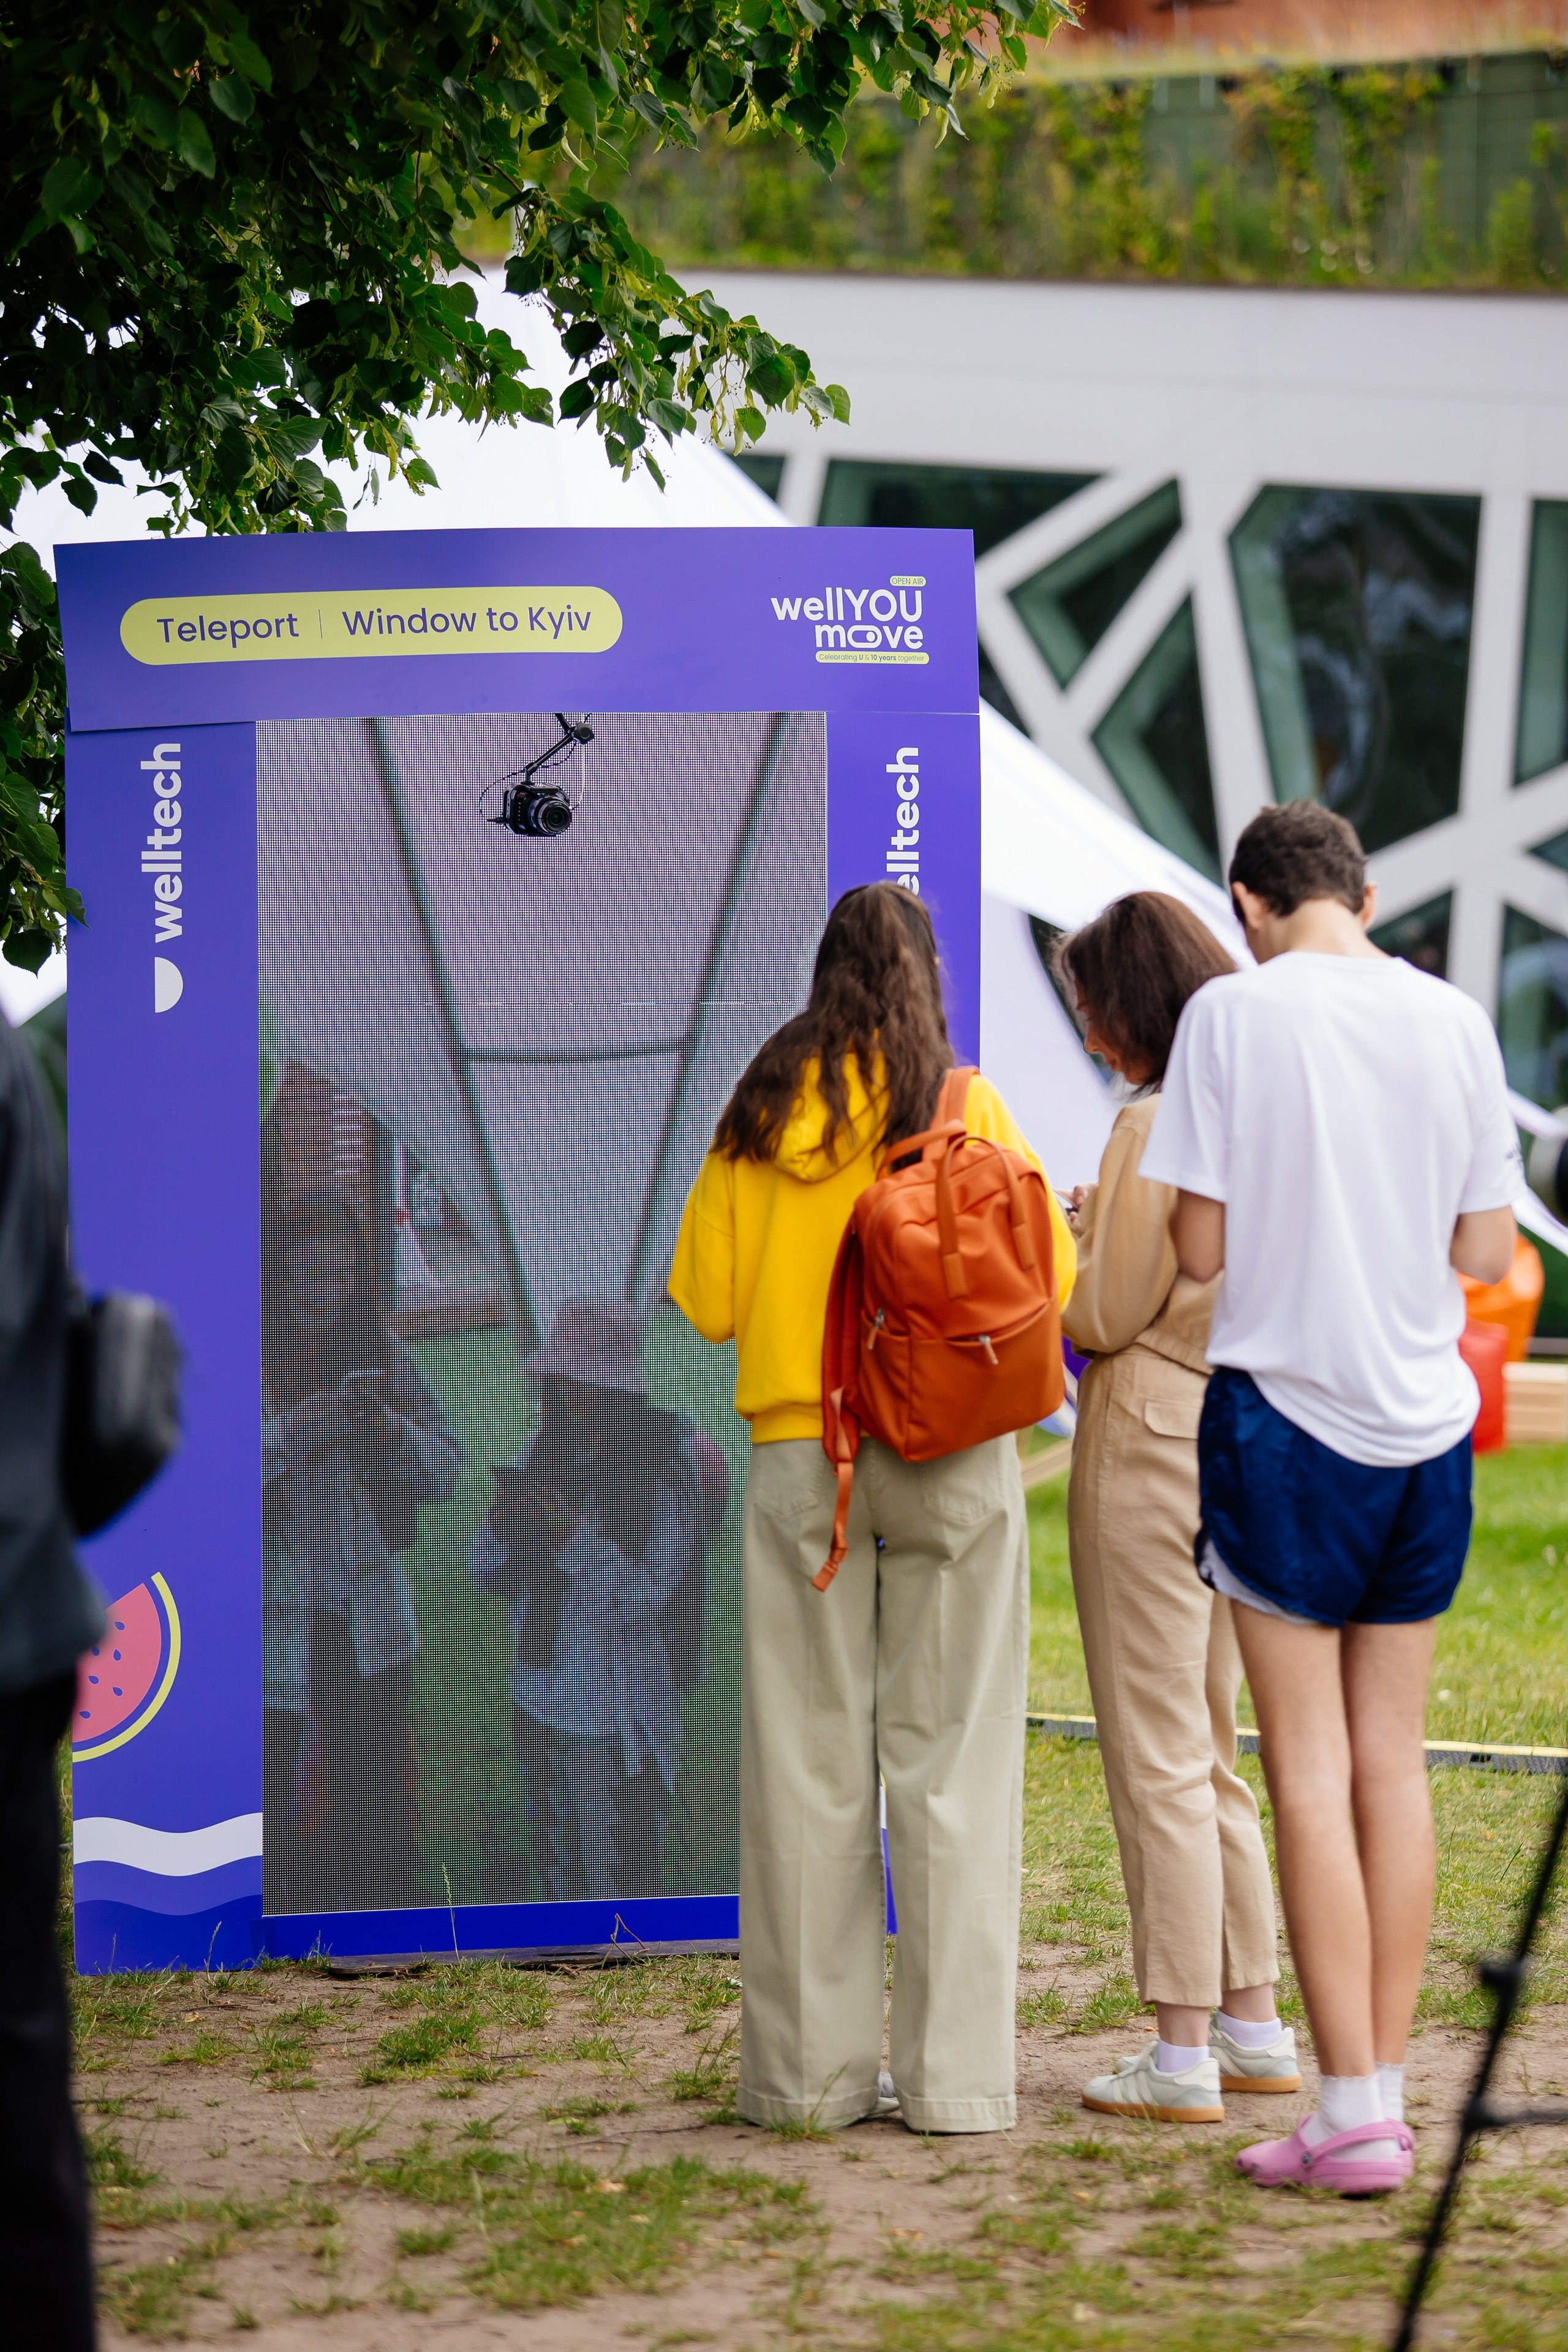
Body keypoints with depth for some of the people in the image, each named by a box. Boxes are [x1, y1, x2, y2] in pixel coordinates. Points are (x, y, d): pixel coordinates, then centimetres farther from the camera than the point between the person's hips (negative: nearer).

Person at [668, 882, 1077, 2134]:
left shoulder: (764, 1112, 3)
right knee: (948, 1762, 2)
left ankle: (811, 2067, 7)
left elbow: (705, 1297, 5)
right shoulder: (966, 1106, -2)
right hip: (951, 1456, -1)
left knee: (808, 1769, 5)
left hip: (800, 1456, 1)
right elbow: (1050, 1274, -2)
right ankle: (952, 2069, 1)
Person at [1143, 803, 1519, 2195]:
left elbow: (1199, 1253, -8)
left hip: (1286, 1414, -4)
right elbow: (1488, 1252, 6)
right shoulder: (1456, 1022, 3)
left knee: (1311, 1767, -1)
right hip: (1428, 1422, 4)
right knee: (1393, 1759, 11)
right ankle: (1385, 2088, 13)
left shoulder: (1234, 1013, -8)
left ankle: (1353, 2113, -3)